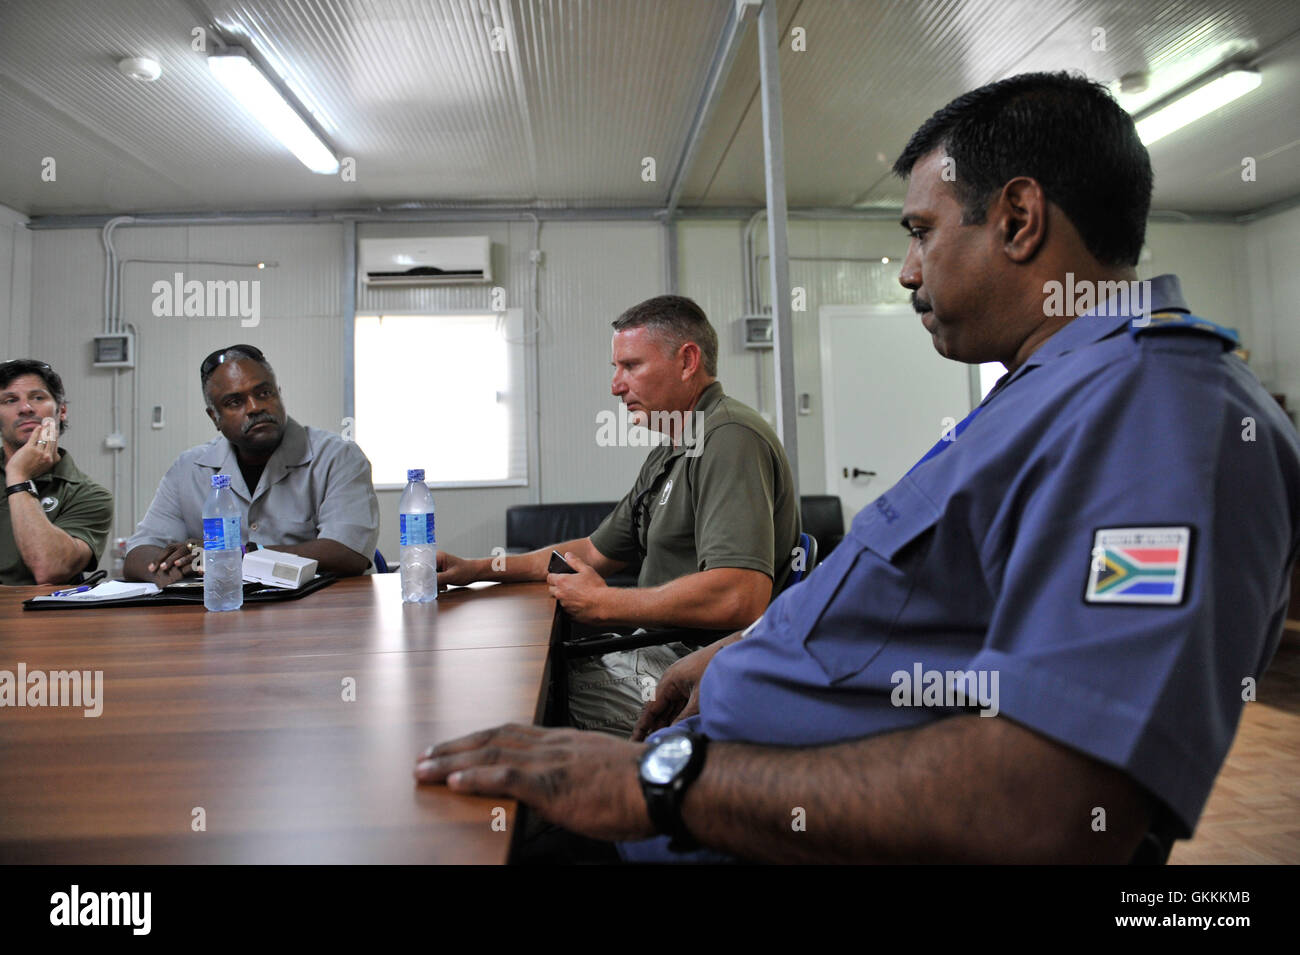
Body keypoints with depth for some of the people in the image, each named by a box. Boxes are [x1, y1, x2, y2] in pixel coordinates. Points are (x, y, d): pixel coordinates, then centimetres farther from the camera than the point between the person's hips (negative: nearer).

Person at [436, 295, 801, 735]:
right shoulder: (670, 453, 16)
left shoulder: (730, 438, -19)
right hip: (663, 653, 9)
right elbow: (596, 552, 21)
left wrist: (603, 604, -18)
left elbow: (738, 598, -31)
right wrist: (475, 569, 13)